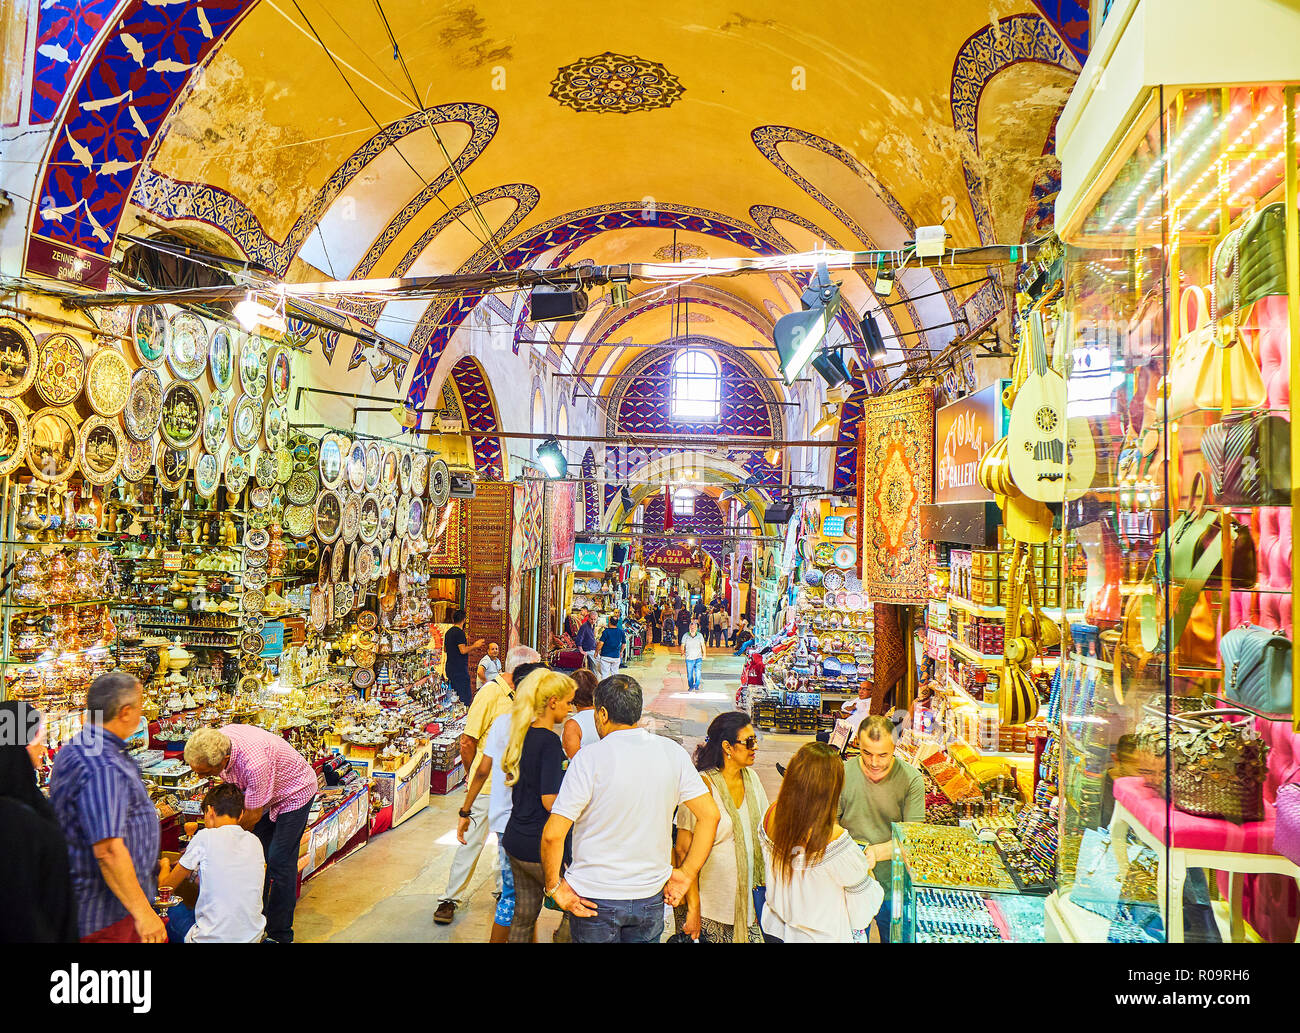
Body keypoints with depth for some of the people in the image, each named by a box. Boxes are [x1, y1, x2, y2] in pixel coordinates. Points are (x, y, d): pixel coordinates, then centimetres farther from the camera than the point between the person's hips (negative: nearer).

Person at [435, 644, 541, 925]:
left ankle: (505, 890, 33)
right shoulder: (490, 694, -17)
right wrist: (475, 777, -1)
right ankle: (450, 898, 17)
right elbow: (467, 742, -14)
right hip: (487, 785, -6)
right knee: (472, 841, 2)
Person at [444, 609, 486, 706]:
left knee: (454, 696, 15)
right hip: (460, 669, -9)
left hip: (450, 668, 9)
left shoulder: (448, 632, 13)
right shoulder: (460, 632, -14)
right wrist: (475, 645, -6)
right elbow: (463, 650, -21)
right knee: (465, 696, -7)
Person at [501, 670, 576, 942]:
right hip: (538, 846, -8)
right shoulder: (550, 741, -20)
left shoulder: (524, 734, 6)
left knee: (524, 914, 19)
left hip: (515, 839, 9)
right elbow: (550, 801, -22)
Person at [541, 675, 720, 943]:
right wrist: (687, 873, 2)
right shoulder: (672, 752, -5)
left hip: (594, 900, -3)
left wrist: (554, 887, -7)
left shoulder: (589, 758, -18)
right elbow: (710, 814, -4)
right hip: (651, 898, 4)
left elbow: (553, 834, -20)